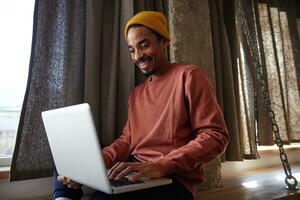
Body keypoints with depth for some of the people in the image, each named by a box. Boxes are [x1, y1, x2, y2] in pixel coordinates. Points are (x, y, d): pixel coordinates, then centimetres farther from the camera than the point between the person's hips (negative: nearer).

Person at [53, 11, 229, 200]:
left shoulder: (188, 76, -5)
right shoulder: (136, 93, 16)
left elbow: (216, 136, -13)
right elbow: (127, 140, 11)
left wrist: (160, 166, -25)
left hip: (174, 179, -6)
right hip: (133, 170, 7)